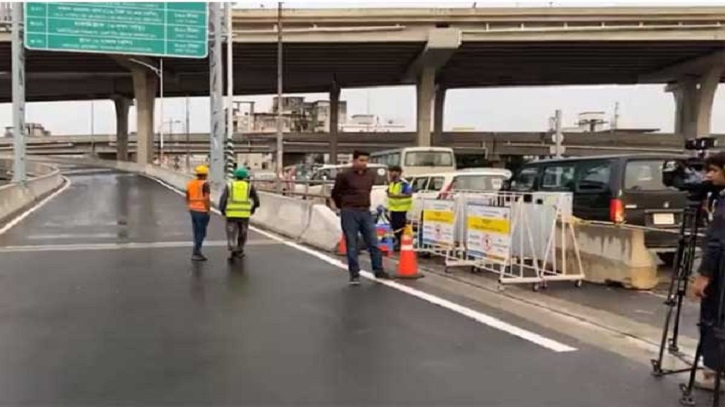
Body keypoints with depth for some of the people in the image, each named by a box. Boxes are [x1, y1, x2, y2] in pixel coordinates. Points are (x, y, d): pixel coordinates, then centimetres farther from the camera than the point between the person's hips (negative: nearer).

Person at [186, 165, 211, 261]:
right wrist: (208, 210, -14)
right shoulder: (205, 184, -13)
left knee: (197, 232, 14)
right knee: (201, 233, -3)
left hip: (193, 210, 8)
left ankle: (197, 252, 19)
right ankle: (196, 253, -6)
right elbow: (206, 199, -20)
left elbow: (187, 198, 15)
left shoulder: (190, 183, 8)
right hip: (202, 211, -8)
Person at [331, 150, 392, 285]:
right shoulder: (344, 176, -8)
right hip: (349, 213, -4)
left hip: (366, 212, 4)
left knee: (373, 243, 5)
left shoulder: (371, 174, 5)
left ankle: (378, 271, 16)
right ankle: (354, 274, 8)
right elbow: (335, 194, 4)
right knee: (352, 245, 1)